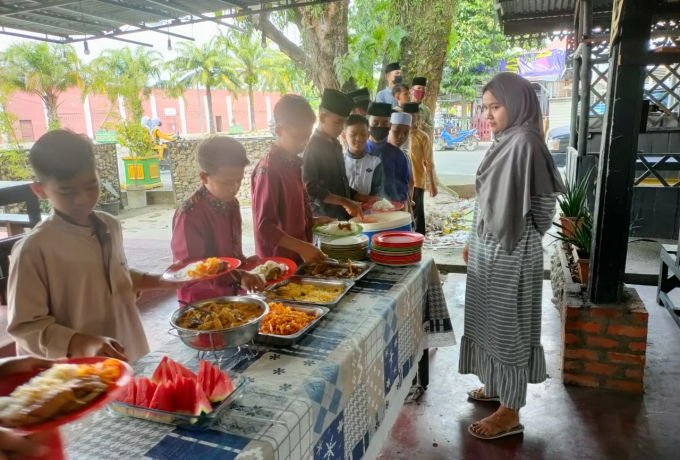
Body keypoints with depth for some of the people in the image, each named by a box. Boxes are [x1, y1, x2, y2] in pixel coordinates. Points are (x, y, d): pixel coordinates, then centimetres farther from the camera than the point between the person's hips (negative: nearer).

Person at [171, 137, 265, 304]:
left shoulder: (231, 204, 3)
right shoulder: (190, 214, -22)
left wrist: (245, 265, -1)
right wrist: (237, 278, -36)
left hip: (231, 295, 7)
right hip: (201, 302, -7)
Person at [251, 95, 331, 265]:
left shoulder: (293, 164, 8)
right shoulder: (268, 169, -17)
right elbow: (264, 227, -21)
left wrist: (313, 221, 3)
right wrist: (302, 247, -27)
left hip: (299, 256, 8)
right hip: (279, 261, -8)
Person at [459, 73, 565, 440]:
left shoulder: (523, 143, -18)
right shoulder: (506, 142, 11)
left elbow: (512, 207, -23)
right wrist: (474, 242, 17)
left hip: (509, 252, -9)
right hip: (491, 247, 9)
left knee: (506, 326, 1)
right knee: (492, 323, 19)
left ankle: (510, 413, 16)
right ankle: (498, 386, 37)